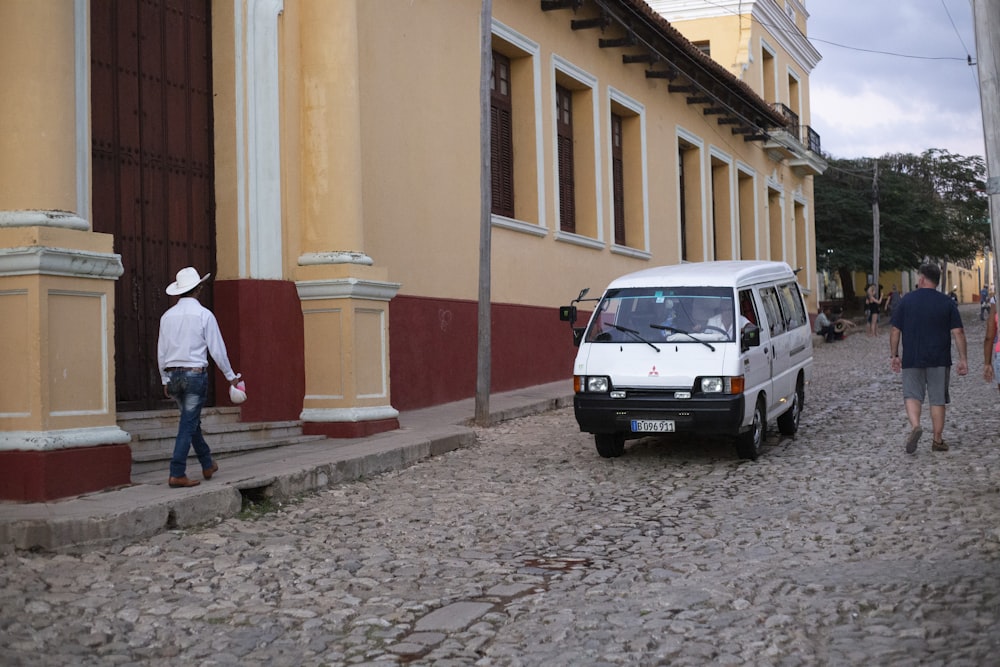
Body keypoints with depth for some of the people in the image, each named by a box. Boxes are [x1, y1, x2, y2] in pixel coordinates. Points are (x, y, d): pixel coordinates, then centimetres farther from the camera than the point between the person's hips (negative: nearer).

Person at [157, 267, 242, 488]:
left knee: (192, 420, 19)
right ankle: (177, 474, -6)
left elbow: (161, 352, 9)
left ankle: (207, 465, 31)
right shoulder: (204, 315, -9)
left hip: (173, 376, 5)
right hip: (195, 374, -5)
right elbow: (217, 349, -7)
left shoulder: (167, 316, 5)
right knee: (188, 425, -3)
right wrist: (231, 376, 4)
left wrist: (165, 380, 19)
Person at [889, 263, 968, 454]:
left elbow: (895, 330, 0)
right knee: (938, 399, 8)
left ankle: (915, 426, -20)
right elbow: (958, 332, -4)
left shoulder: (906, 301, 0)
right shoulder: (947, 303, 0)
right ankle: (938, 440, 12)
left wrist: (894, 355, 9)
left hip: (912, 360, 0)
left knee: (912, 395, 6)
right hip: (939, 360, 0)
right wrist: (963, 359, 0)